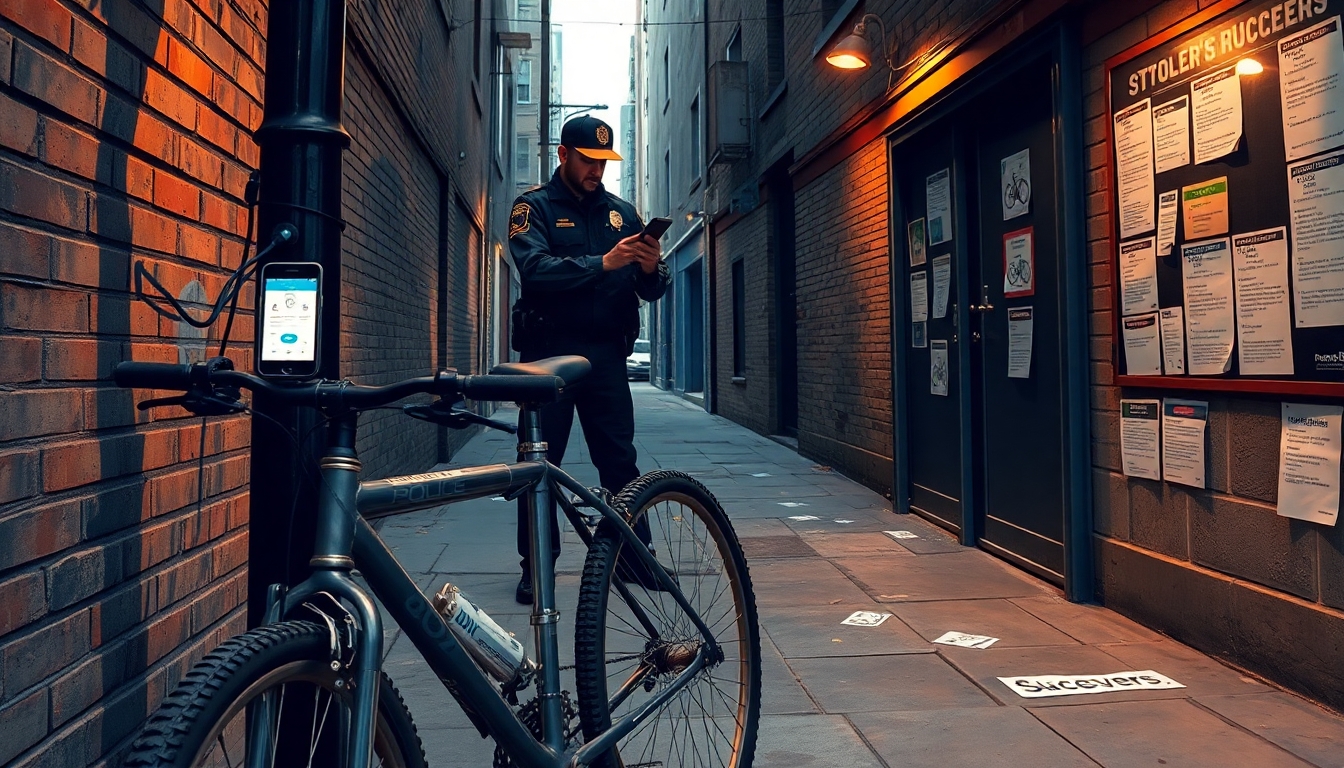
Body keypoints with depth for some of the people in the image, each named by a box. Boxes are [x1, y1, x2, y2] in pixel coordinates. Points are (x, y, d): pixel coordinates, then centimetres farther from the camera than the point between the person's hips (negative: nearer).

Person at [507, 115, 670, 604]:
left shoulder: (621, 212, 14)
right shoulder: (534, 207, 2)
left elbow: (651, 291, 11)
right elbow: (535, 269, -17)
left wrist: (652, 269, -12)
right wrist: (604, 263, -25)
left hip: (606, 353, 3)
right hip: (549, 351, -3)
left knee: (620, 459, 4)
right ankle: (536, 564, 11)